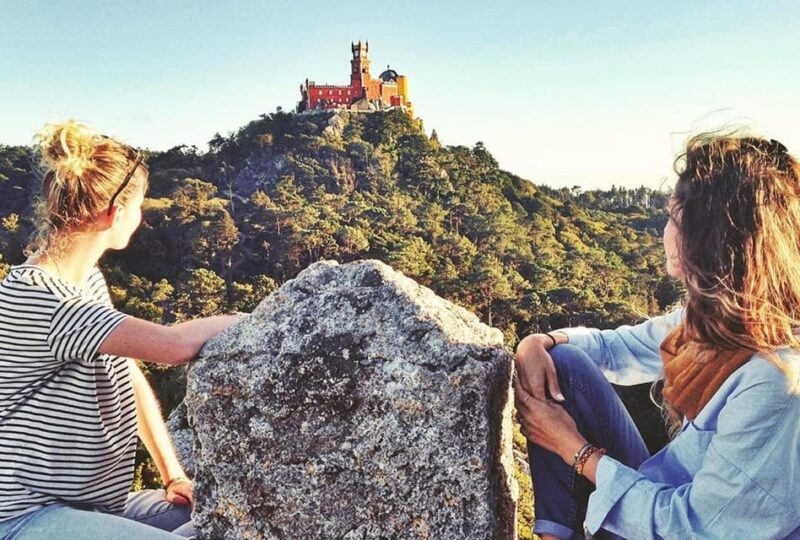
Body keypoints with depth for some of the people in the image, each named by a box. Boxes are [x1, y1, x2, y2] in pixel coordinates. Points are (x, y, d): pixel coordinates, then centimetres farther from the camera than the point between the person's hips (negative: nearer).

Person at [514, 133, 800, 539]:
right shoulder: (711, 321, -6)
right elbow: (615, 347, 9)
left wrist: (576, 450, -17)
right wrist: (540, 342, -11)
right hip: (656, 494, 7)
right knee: (559, 361, -6)